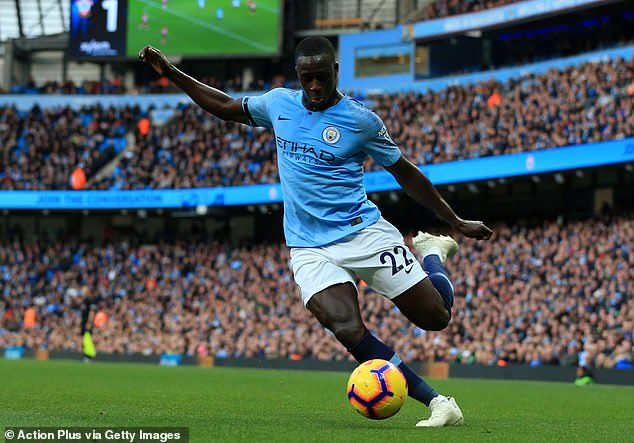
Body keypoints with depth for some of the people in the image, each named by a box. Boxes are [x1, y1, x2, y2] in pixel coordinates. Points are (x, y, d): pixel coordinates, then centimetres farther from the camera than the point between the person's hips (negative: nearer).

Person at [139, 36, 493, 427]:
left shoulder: (361, 120, -3)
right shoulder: (278, 104, 7)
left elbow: (405, 173, 7)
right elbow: (226, 107, 25)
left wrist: (457, 223, 10)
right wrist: (171, 72, 21)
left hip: (365, 234, -2)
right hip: (310, 248, 2)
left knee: (435, 318, -5)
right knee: (347, 329, -26)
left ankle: (433, 252, 32)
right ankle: (438, 404, -20)